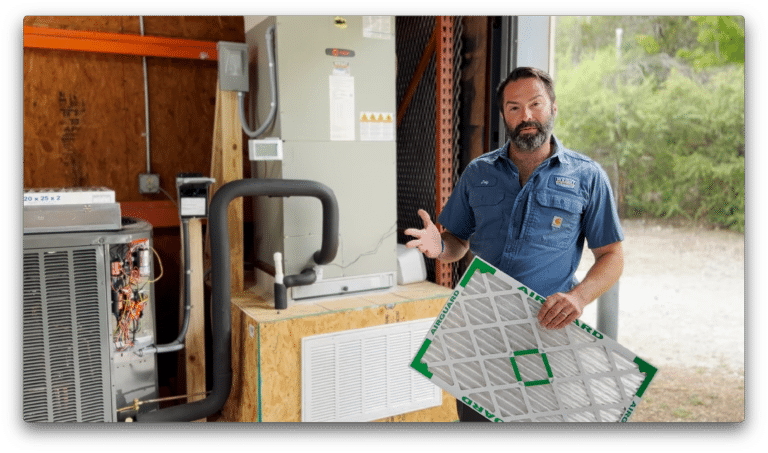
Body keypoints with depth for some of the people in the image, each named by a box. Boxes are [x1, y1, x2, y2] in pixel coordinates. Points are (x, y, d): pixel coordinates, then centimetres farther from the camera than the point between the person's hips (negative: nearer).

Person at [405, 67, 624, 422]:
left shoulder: (587, 177, 3)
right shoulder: (478, 173, 9)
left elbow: (611, 256, 2)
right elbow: (458, 242, 14)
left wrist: (578, 297, -17)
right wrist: (440, 247, -11)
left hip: (549, 327, -2)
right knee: (474, 413, 10)